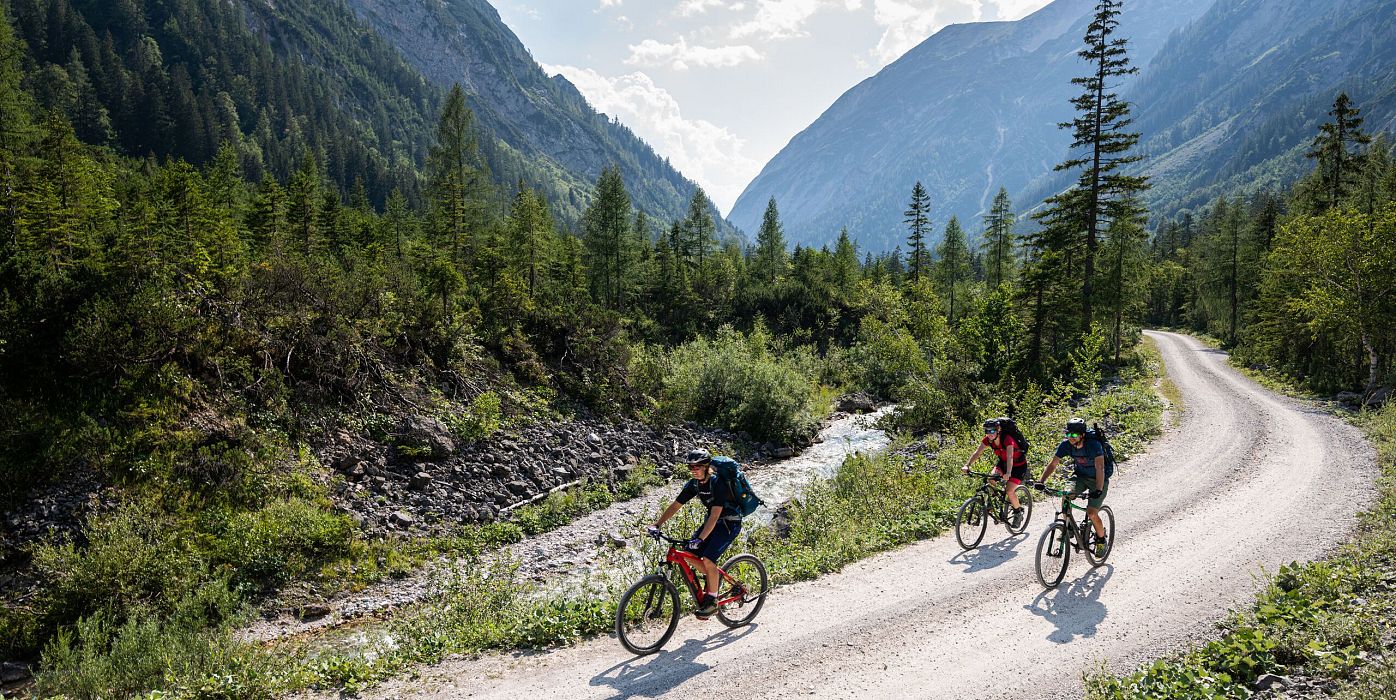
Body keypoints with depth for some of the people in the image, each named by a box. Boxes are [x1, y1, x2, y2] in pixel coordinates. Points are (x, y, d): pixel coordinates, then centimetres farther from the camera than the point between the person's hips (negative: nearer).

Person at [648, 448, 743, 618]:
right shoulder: (693, 484, -5)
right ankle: (710, 576, 21)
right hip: (713, 519, 7)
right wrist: (656, 525, -14)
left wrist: (700, 538, -40)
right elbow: (675, 506, -4)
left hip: (730, 522, -7)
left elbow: (715, 515, -32)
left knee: (708, 559, -21)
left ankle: (712, 600, -6)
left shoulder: (717, 483, -27)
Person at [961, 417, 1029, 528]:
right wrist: (967, 465, -38)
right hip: (1003, 462, 6)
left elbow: (1010, 457, -46)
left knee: (1010, 491, -17)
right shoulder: (987, 440, -16)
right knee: (991, 479, -22)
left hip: (1019, 465, -6)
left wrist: (1008, 473, -61)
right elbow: (977, 453, -23)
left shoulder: (1007, 439, -33)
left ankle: (1018, 512, 9)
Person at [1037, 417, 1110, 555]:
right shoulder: (1066, 445, -16)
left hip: (1098, 480, -4)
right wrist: (1041, 481, -26)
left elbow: (1099, 468, -37)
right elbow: (1053, 463, -13)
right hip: (1080, 476, 4)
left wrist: (1098, 490, -50)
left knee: (1091, 513, -14)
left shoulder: (1094, 445, -30)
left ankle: (1101, 540, 12)